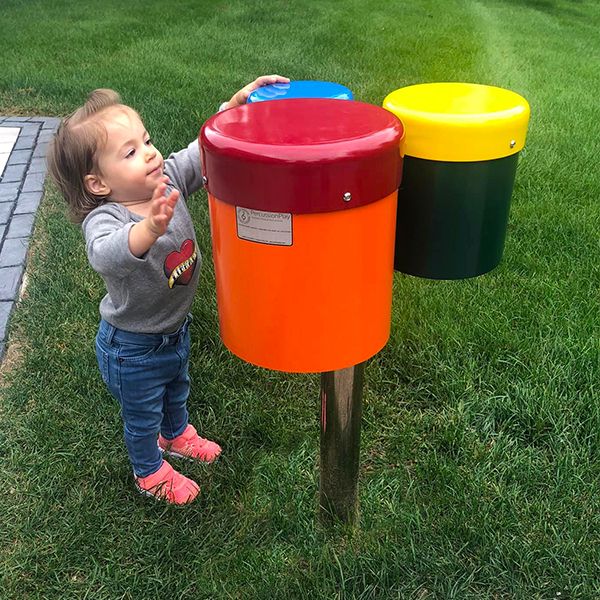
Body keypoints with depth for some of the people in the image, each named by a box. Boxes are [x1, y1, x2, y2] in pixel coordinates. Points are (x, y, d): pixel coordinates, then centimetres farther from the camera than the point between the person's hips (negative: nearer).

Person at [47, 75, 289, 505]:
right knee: (143, 415, 22)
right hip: (133, 348, -6)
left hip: (176, 327, 7)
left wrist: (238, 102, -25)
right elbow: (106, 255, -57)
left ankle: (177, 436, 65)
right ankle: (150, 472, 51)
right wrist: (149, 229, -76)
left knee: (177, 390, 34)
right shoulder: (104, 220, -36)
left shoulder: (168, 180, -17)